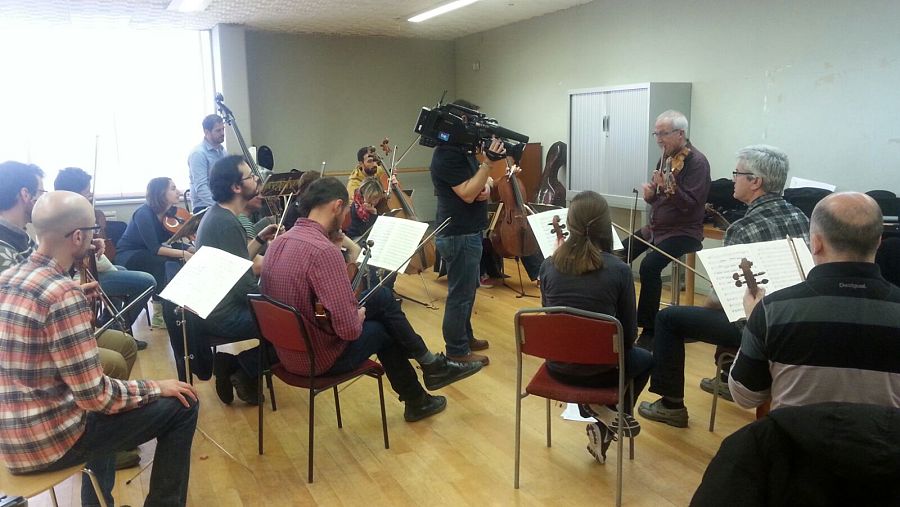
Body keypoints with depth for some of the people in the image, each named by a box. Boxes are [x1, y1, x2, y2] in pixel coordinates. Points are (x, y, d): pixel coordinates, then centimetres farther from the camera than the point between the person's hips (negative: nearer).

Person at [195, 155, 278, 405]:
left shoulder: (217, 214, 7)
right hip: (224, 314, -10)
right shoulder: (227, 223, -24)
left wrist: (261, 238, 6)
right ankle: (248, 374, 9)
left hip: (215, 305, 10)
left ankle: (229, 365, 18)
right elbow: (245, 286, -25)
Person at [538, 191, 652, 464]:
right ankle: (618, 414, 18)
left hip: (558, 366, 3)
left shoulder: (548, 265, -9)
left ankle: (599, 410, 15)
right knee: (644, 359, 32)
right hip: (600, 368, -2)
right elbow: (629, 333, -7)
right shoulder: (619, 269, -17)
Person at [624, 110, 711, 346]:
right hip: (656, 227, 9)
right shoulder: (667, 157, 10)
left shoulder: (697, 161, -14)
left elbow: (692, 205, -22)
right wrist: (650, 193, -5)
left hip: (684, 232, -8)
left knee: (649, 266, -30)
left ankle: (649, 330, -19)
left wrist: (669, 188, -35)